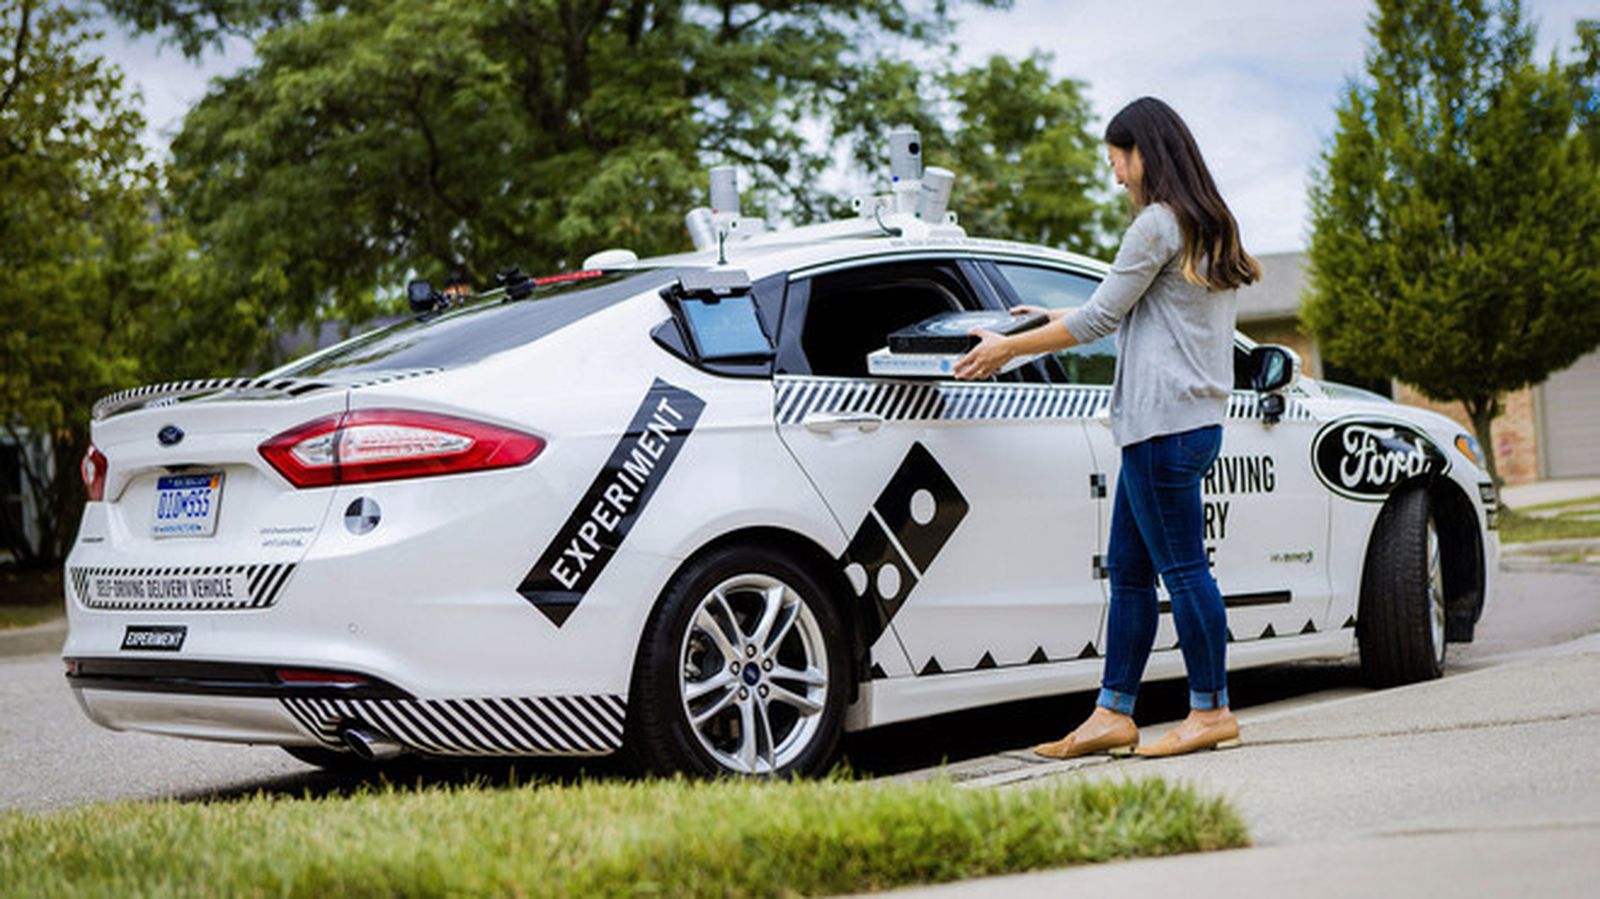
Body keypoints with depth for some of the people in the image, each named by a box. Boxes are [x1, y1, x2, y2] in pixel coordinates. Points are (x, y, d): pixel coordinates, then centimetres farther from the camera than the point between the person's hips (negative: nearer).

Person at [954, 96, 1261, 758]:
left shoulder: (1159, 223, -10)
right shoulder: (1209, 227, 20)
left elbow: (1100, 318, -10)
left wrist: (1008, 347, -1)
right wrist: (1060, 320, 31)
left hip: (1165, 423, -10)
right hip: (1192, 420, 10)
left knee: (1182, 566, -4)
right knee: (1127, 570, 10)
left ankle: (1211, 710, 3)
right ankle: (1112, 715, 12)